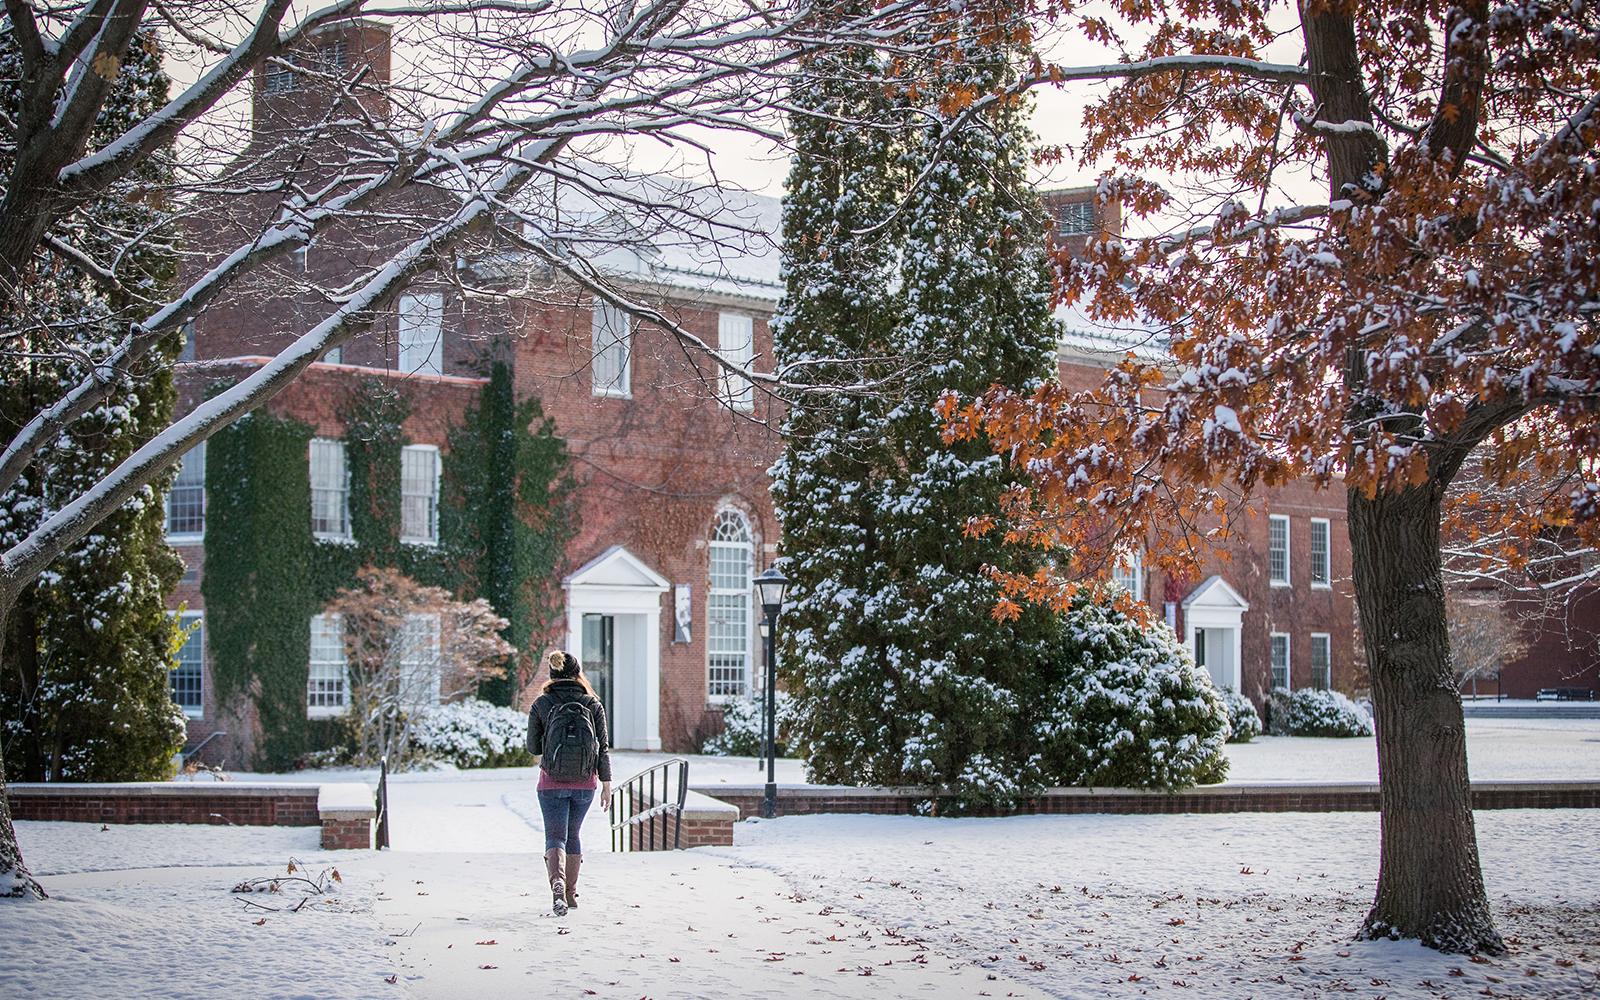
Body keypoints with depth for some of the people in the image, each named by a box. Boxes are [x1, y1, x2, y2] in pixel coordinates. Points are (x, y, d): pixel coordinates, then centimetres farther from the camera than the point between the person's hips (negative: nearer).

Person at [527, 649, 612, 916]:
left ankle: (557, 882, -26)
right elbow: (603, 748, -1)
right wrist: (606, 784, 4)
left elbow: (533, 747, 2)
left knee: (556, 836, 1)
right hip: (585, 783, 2)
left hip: (552, 782, -2)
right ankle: (571, 892, 26)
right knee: (573, 834, 20)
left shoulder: (541, 704, -5)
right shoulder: (593, 704, -1)